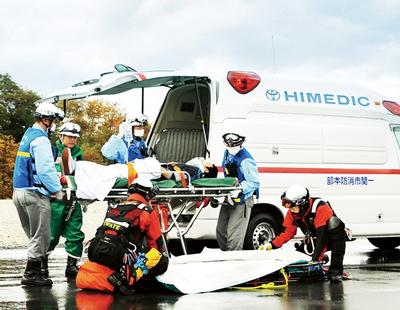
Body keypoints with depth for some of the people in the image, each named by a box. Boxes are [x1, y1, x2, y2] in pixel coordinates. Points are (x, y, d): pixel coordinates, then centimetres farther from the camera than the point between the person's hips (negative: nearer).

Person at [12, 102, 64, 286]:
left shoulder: (28, 135, 17)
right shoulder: (40, 140, -13)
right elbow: (46, 169, -19)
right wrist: (57, 190, -10)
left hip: (19, 190, 10)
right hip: (34, 194, -10)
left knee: (34, 235, 16)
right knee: (40, 236, -3)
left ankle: (32, 271, 17)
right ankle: (32, 274, -1)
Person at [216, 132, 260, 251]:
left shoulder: (246, 161, -23)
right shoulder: (227, 153, 6)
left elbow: (255, 183, -22)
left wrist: (239, 190, -33)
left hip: (241, 201, -9)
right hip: (229, 197, 9)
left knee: (234, 235, -7)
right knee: (221, 231, 16)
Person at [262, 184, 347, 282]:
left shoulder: (321, 208, -32)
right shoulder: (292, 212, -10)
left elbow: (322, 235, -37)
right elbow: (288, 232, -2)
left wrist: (315, 259, -42)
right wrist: (272, 245, -15)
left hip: (331, 238, -7)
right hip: (314, 241, 7)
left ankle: (336, 270, -34)